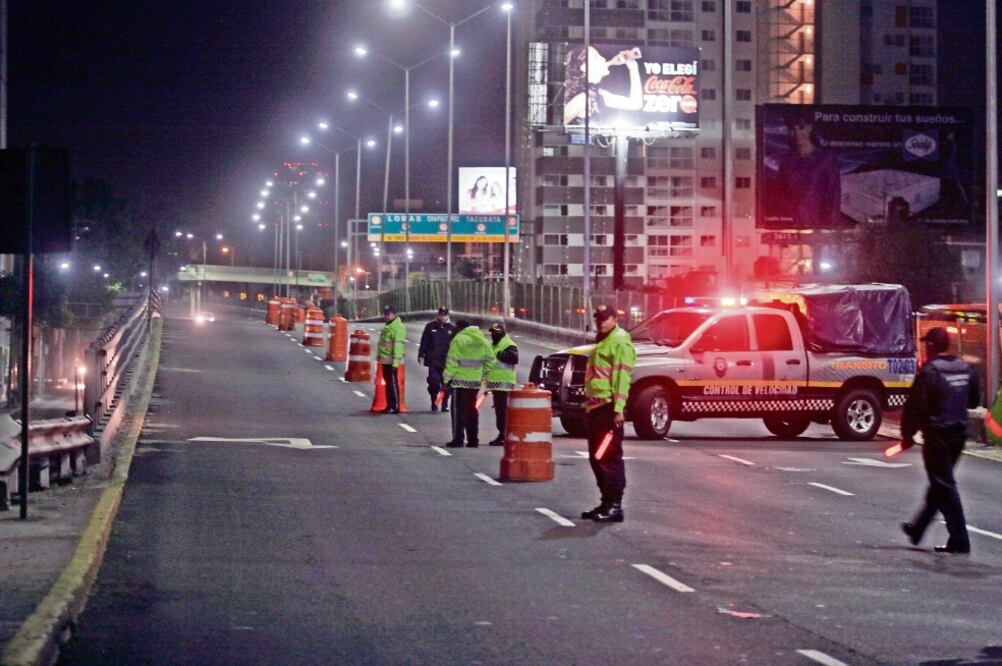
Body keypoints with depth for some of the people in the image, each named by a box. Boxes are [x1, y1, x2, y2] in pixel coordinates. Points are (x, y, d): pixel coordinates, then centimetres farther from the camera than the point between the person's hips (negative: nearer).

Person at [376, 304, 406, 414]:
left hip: (391, 361, -10)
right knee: (388, 382, 14)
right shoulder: (387, 326, 19)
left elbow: (398, 345, -21)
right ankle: (389, 406, 21)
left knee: (393, 383, -8)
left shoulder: (398, 327, -15)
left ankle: (395, 407, -5)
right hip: (385, 360, 10)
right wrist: (379, 355, 25)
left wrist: (395, 361, -25)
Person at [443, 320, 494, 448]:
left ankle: (458, 439, -3)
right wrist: (482, 375, 18)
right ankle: (473, 440, 13)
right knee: (471, 410, 13)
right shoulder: (483, 340, 10)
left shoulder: (459, 339, -10)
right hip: (476, 381, 6)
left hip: (460, 380, -6)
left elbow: (452, 362, -13)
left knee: (458, 410, 0)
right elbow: (489, 360, 11)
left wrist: (447, 379, -7)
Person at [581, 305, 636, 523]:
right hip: (596, 407, 10)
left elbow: (623, 376, -17)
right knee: (596, 457, 12)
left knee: (610, 457, -9)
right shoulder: (602, 342, 23)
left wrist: (618, 409, -24)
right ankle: (606, 502, 18)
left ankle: (615, 506, -8)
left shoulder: (620, 341, -8)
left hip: (609, 408, -10)